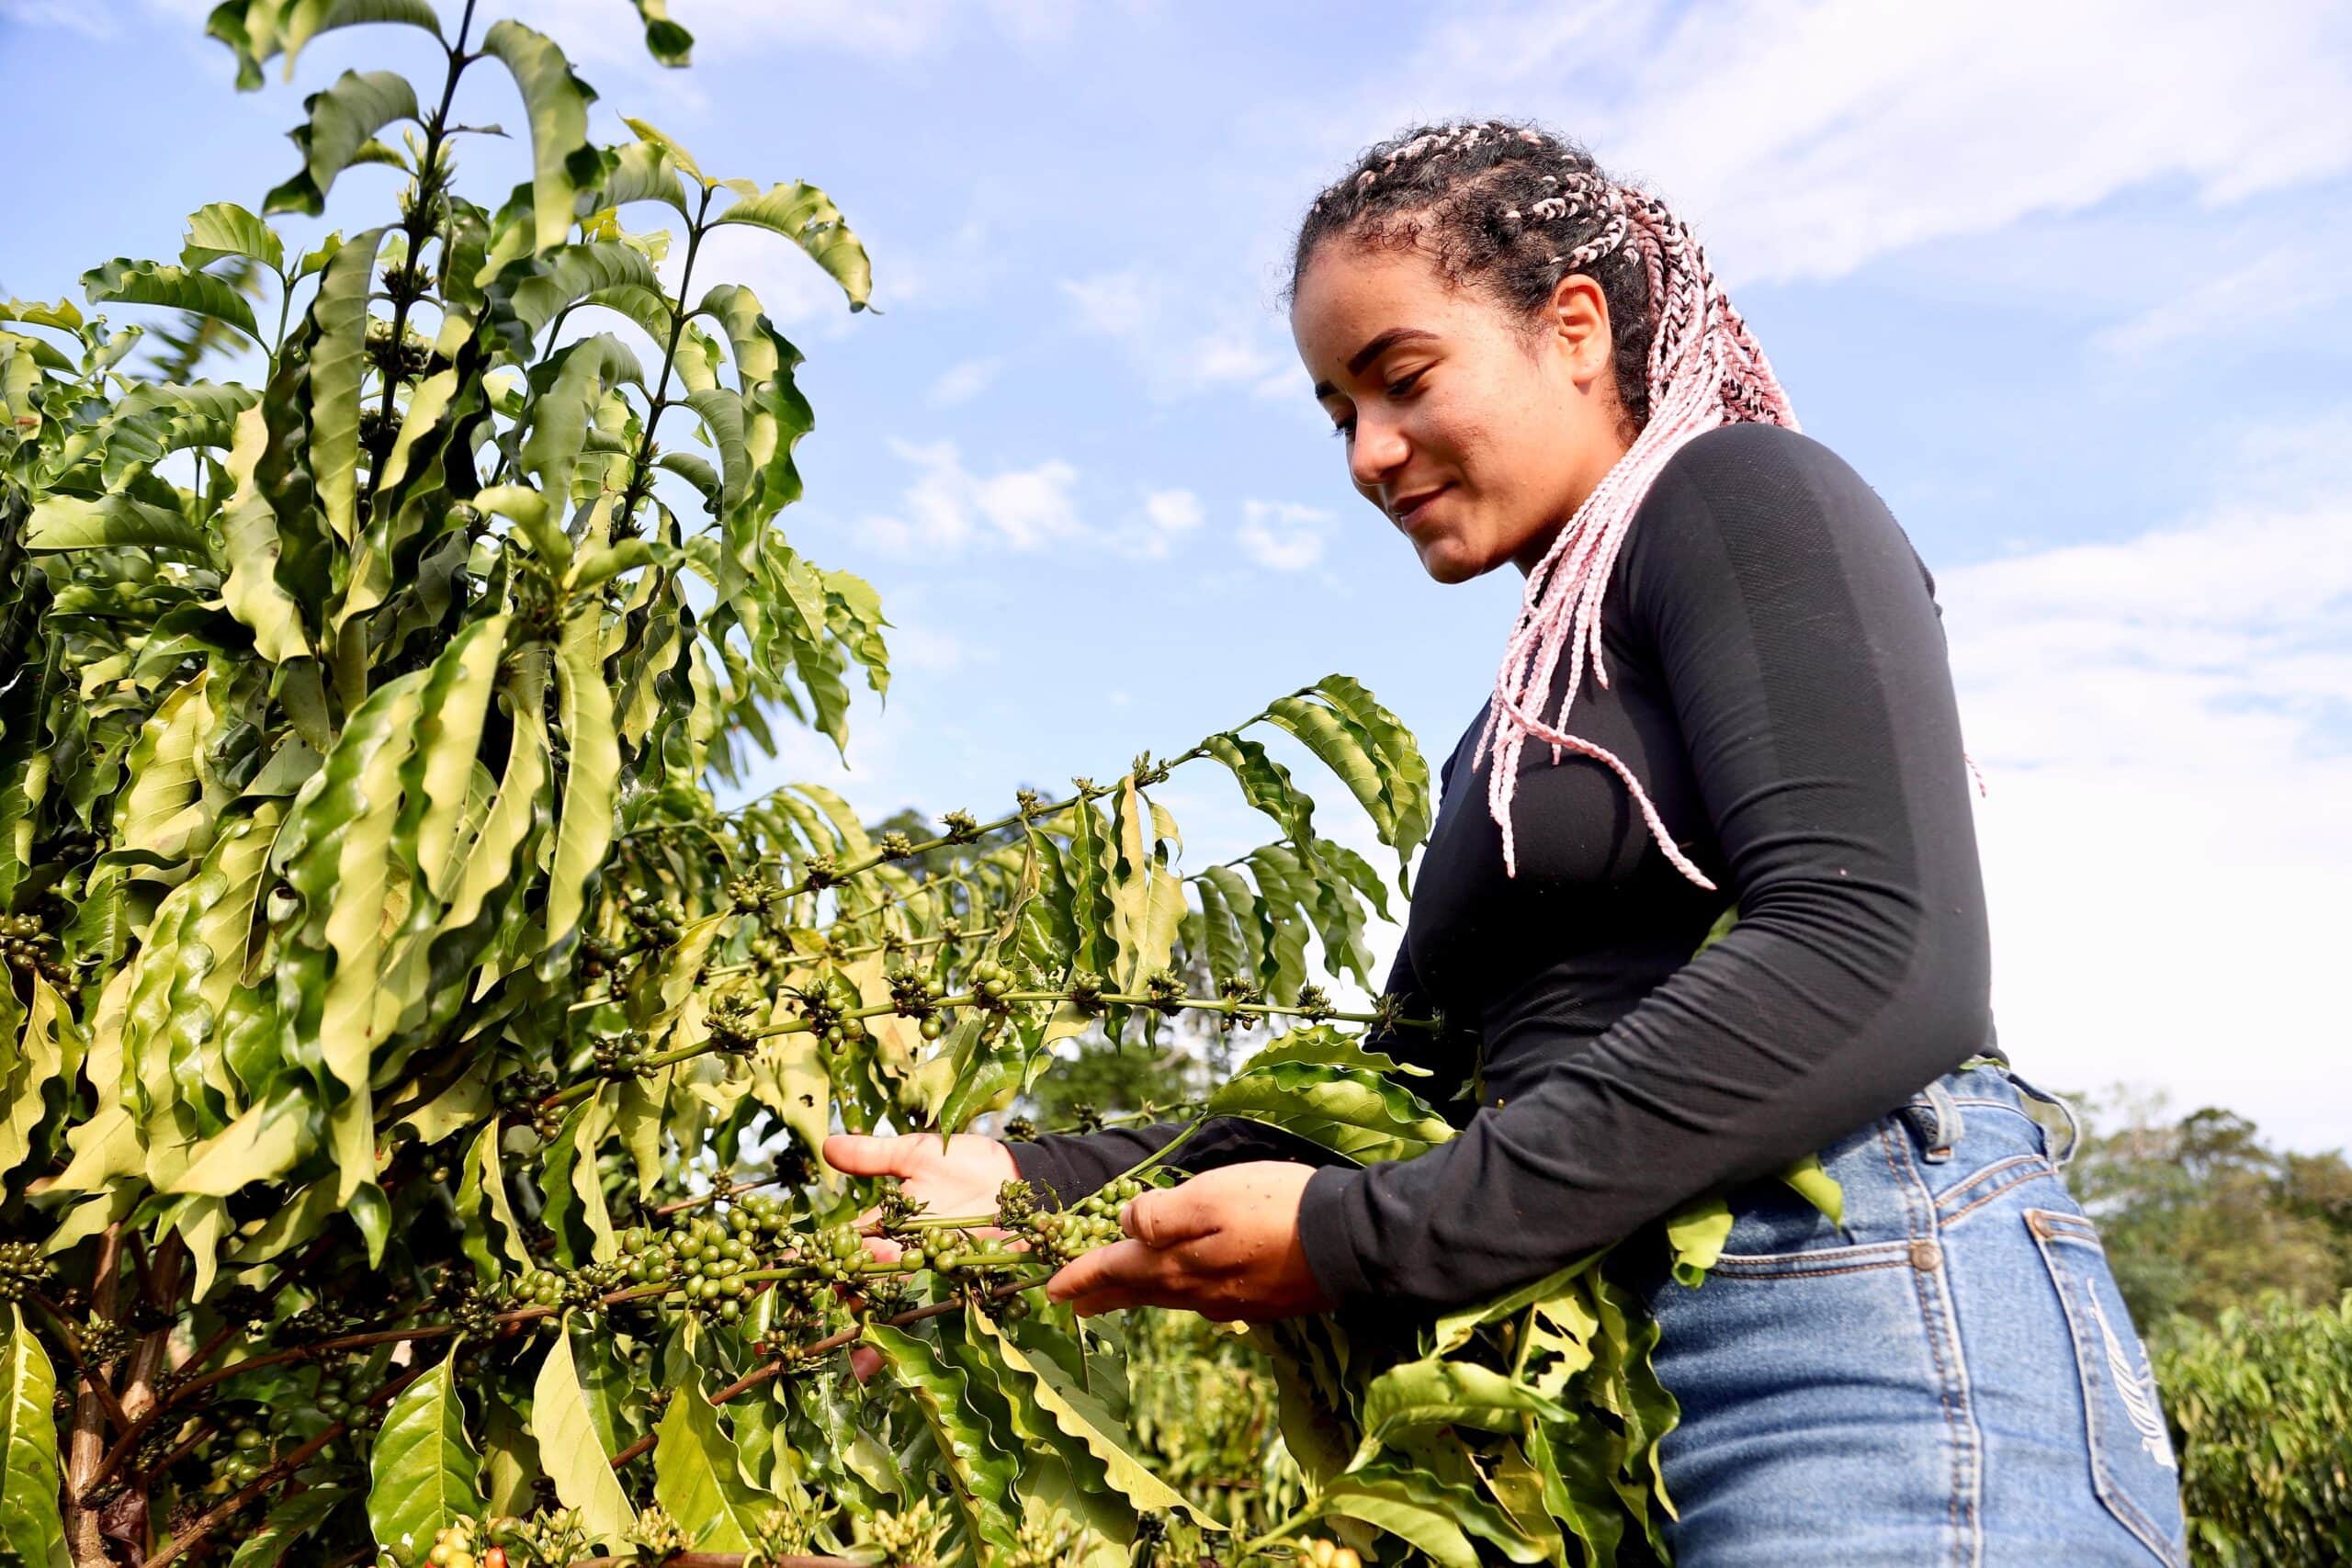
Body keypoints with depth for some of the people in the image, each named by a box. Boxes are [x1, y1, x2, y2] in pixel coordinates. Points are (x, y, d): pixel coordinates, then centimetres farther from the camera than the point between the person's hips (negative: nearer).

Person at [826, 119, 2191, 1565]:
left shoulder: (1738, 493, -4)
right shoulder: (1528, 716, 19)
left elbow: (1878, 966, -19)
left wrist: (1359, 1236, -17)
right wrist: (1040, 1184, 4)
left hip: (1879, 1344, -7)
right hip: (1640, 1371, 8)